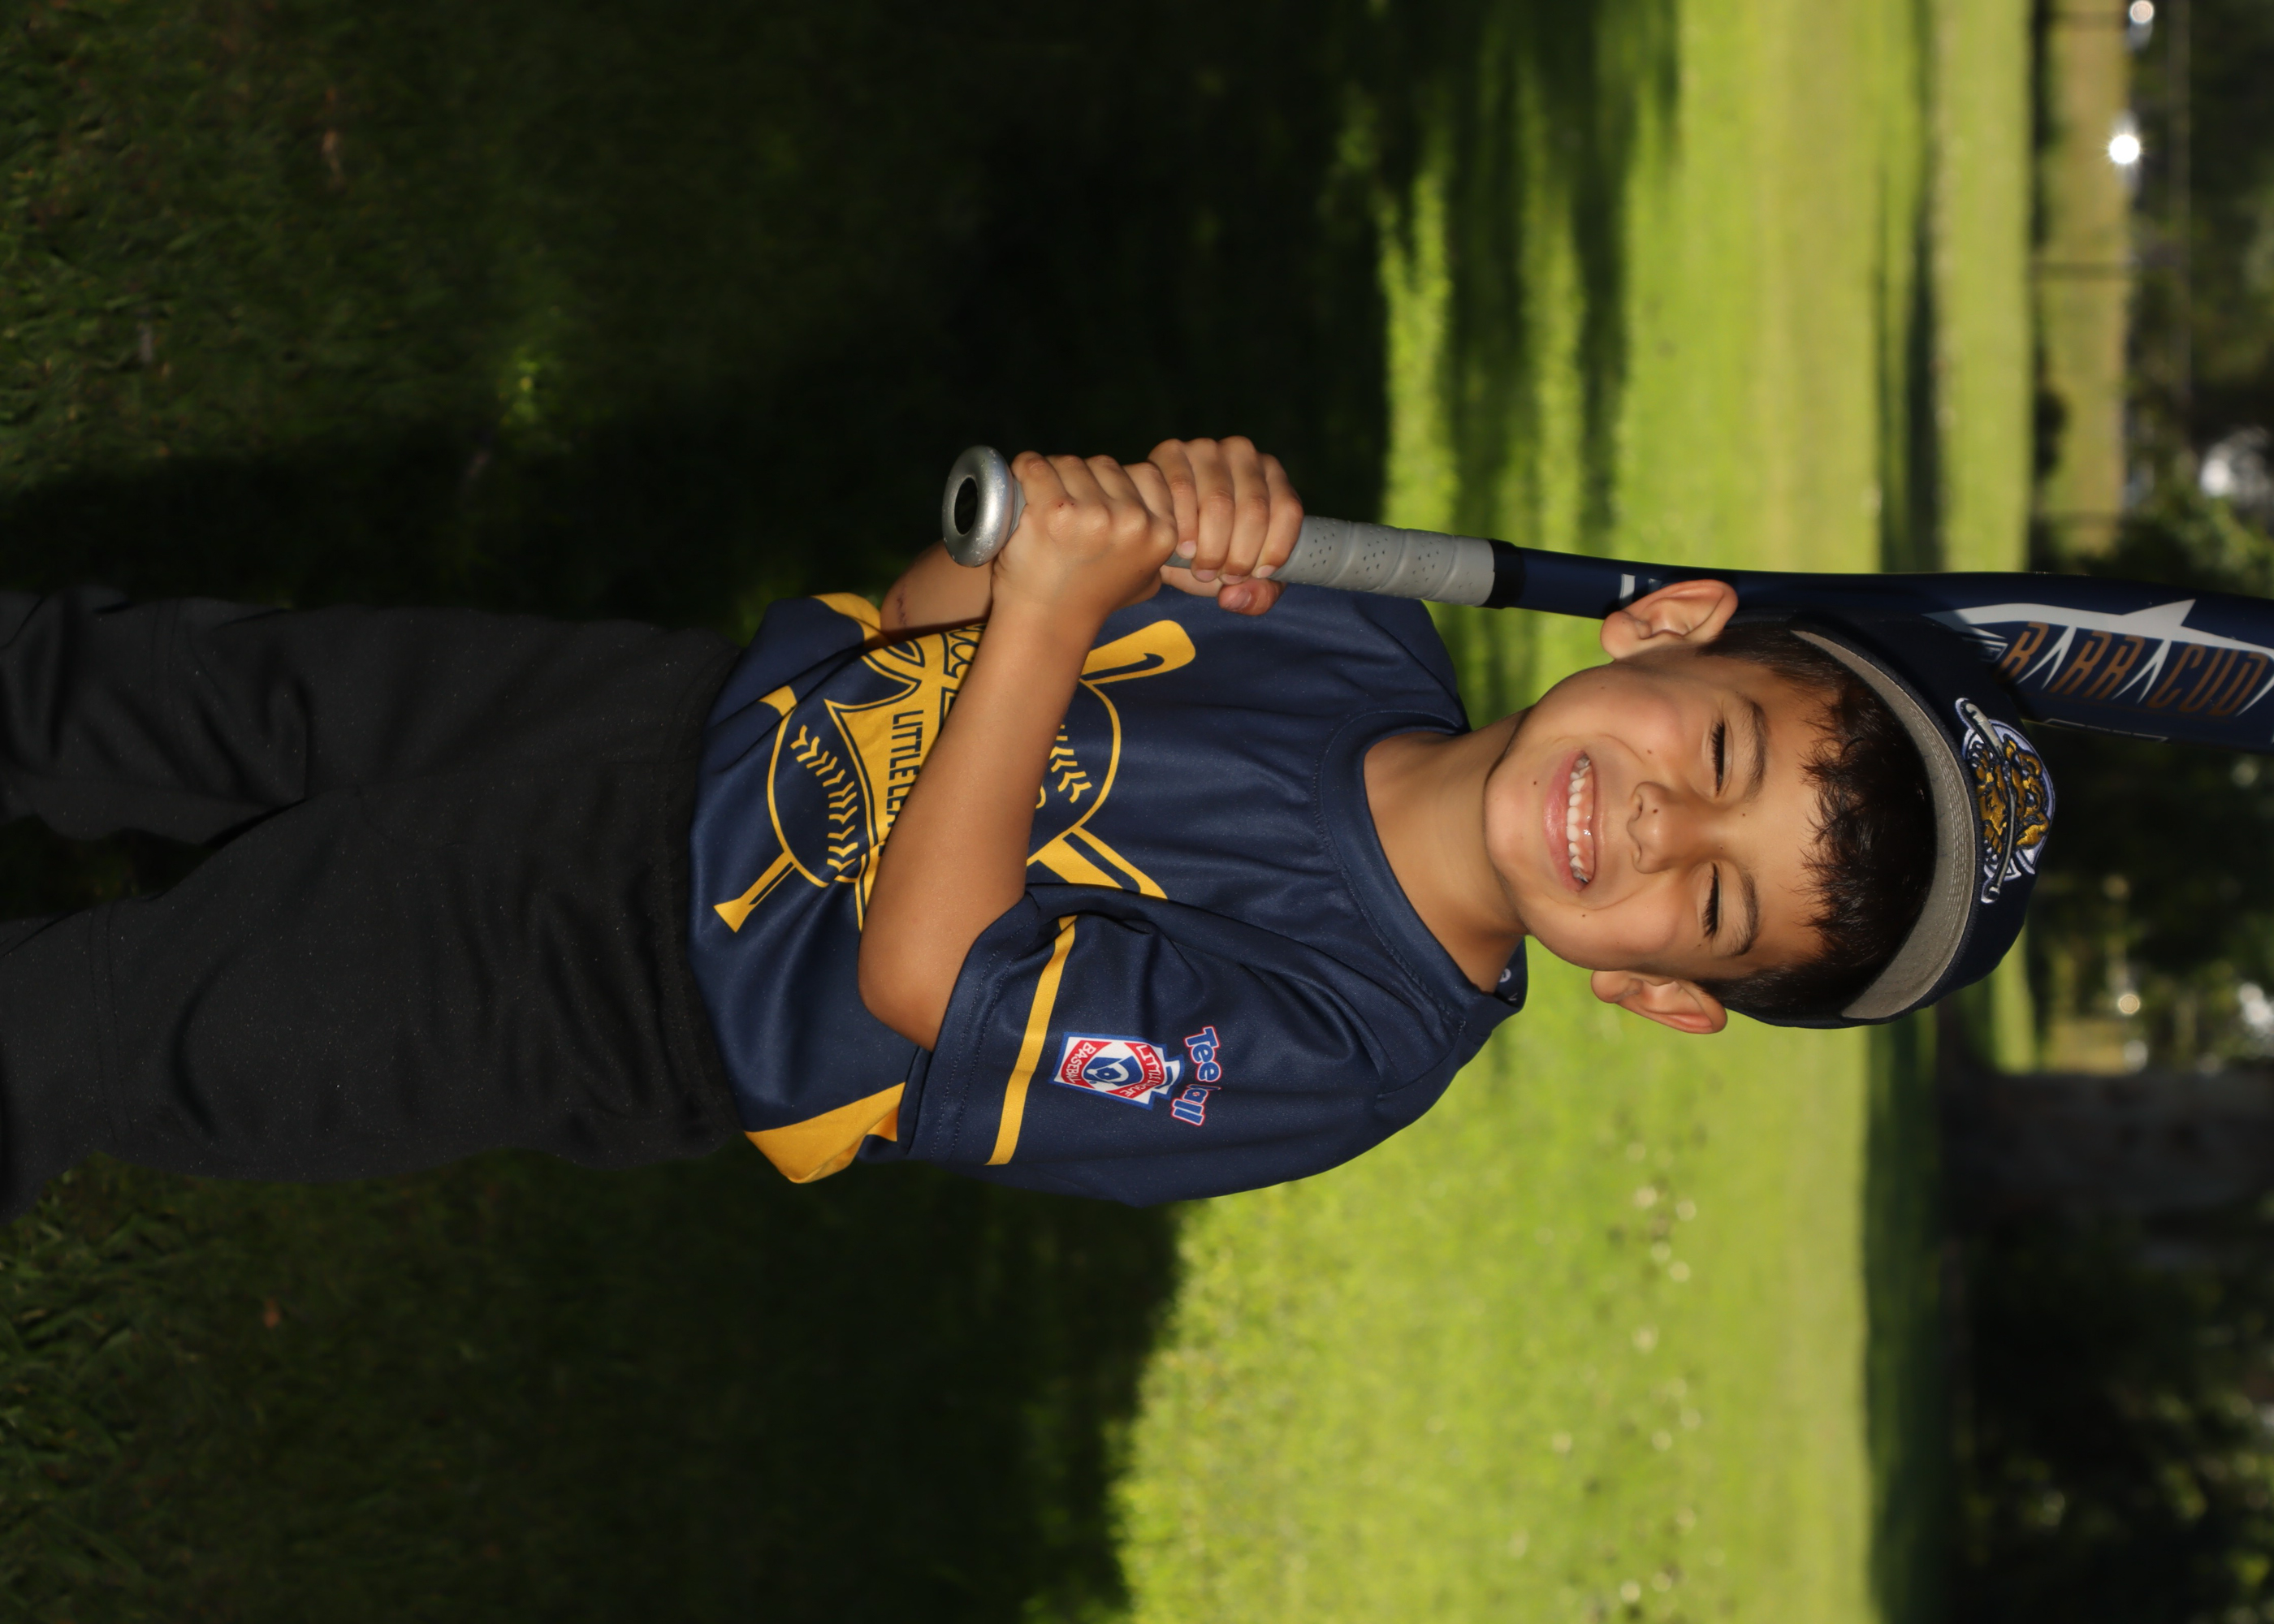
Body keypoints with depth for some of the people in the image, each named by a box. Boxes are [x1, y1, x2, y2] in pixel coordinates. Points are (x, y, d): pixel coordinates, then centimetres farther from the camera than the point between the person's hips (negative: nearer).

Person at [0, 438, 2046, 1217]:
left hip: (629, 993, -5)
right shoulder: (1362, 639, -11)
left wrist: (1057, 607, -35)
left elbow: (919, 976, -32)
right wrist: (1129, 510, -22)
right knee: (223, 696, 16)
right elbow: (923, 619, 0)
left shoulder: (1333, 1047, -30)